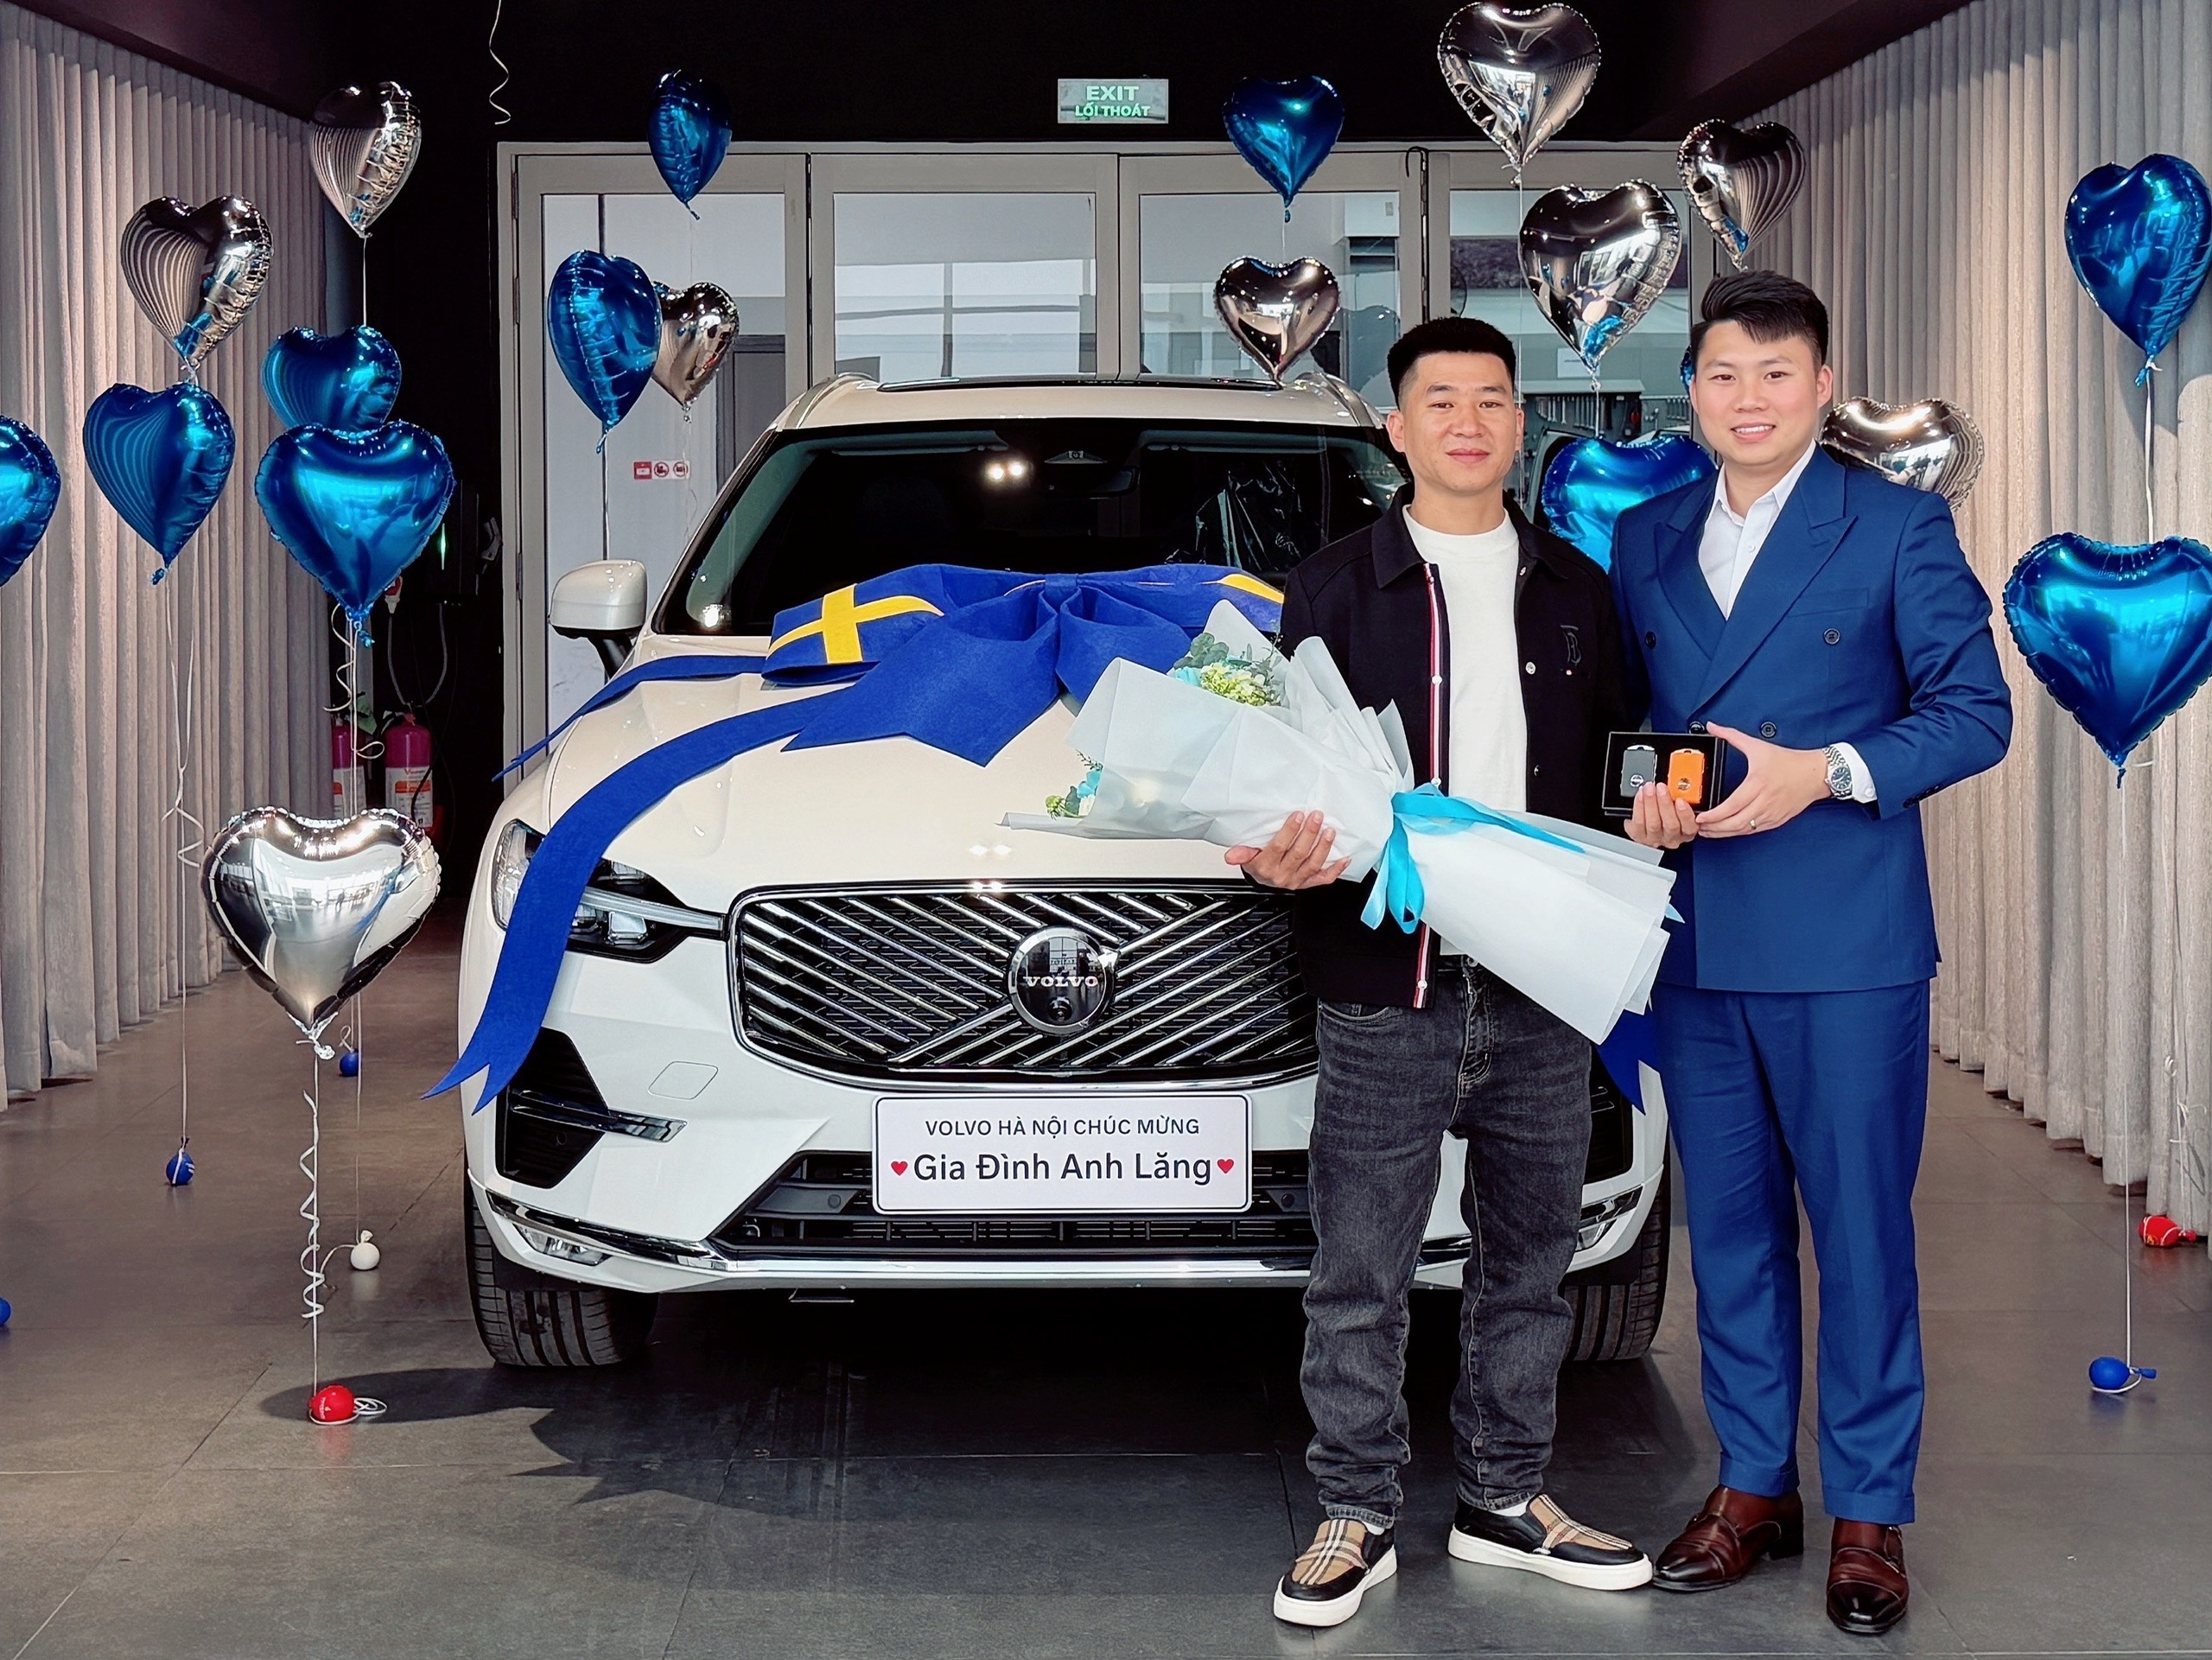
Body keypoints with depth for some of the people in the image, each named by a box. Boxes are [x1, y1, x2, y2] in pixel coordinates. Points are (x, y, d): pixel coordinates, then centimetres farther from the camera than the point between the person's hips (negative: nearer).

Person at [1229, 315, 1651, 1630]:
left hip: (1544, 988, 3)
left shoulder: (1576, 589, 12)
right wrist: (1283, 857, -17)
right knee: (1362, 1274, 0)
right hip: (1385, 985, -3)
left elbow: (1623, 749, 17)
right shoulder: (1337, 587, 3)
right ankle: (1359, 1518, 12)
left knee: (1529, 1259, 13)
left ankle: (1508, 1498, 26)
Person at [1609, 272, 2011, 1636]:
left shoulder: (1897, 527, -1)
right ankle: (1753, 1487, 24)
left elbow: (1977, 711, -4)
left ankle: (1870, 1514, 10)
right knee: (1730, 1224, 12)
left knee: (1862, 1227, 0)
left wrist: (1828, 773, -17)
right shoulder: (1645, 539, 13)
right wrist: (1638, 799, -3)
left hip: (1846, 940, -4)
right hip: (1696, 942, 5)